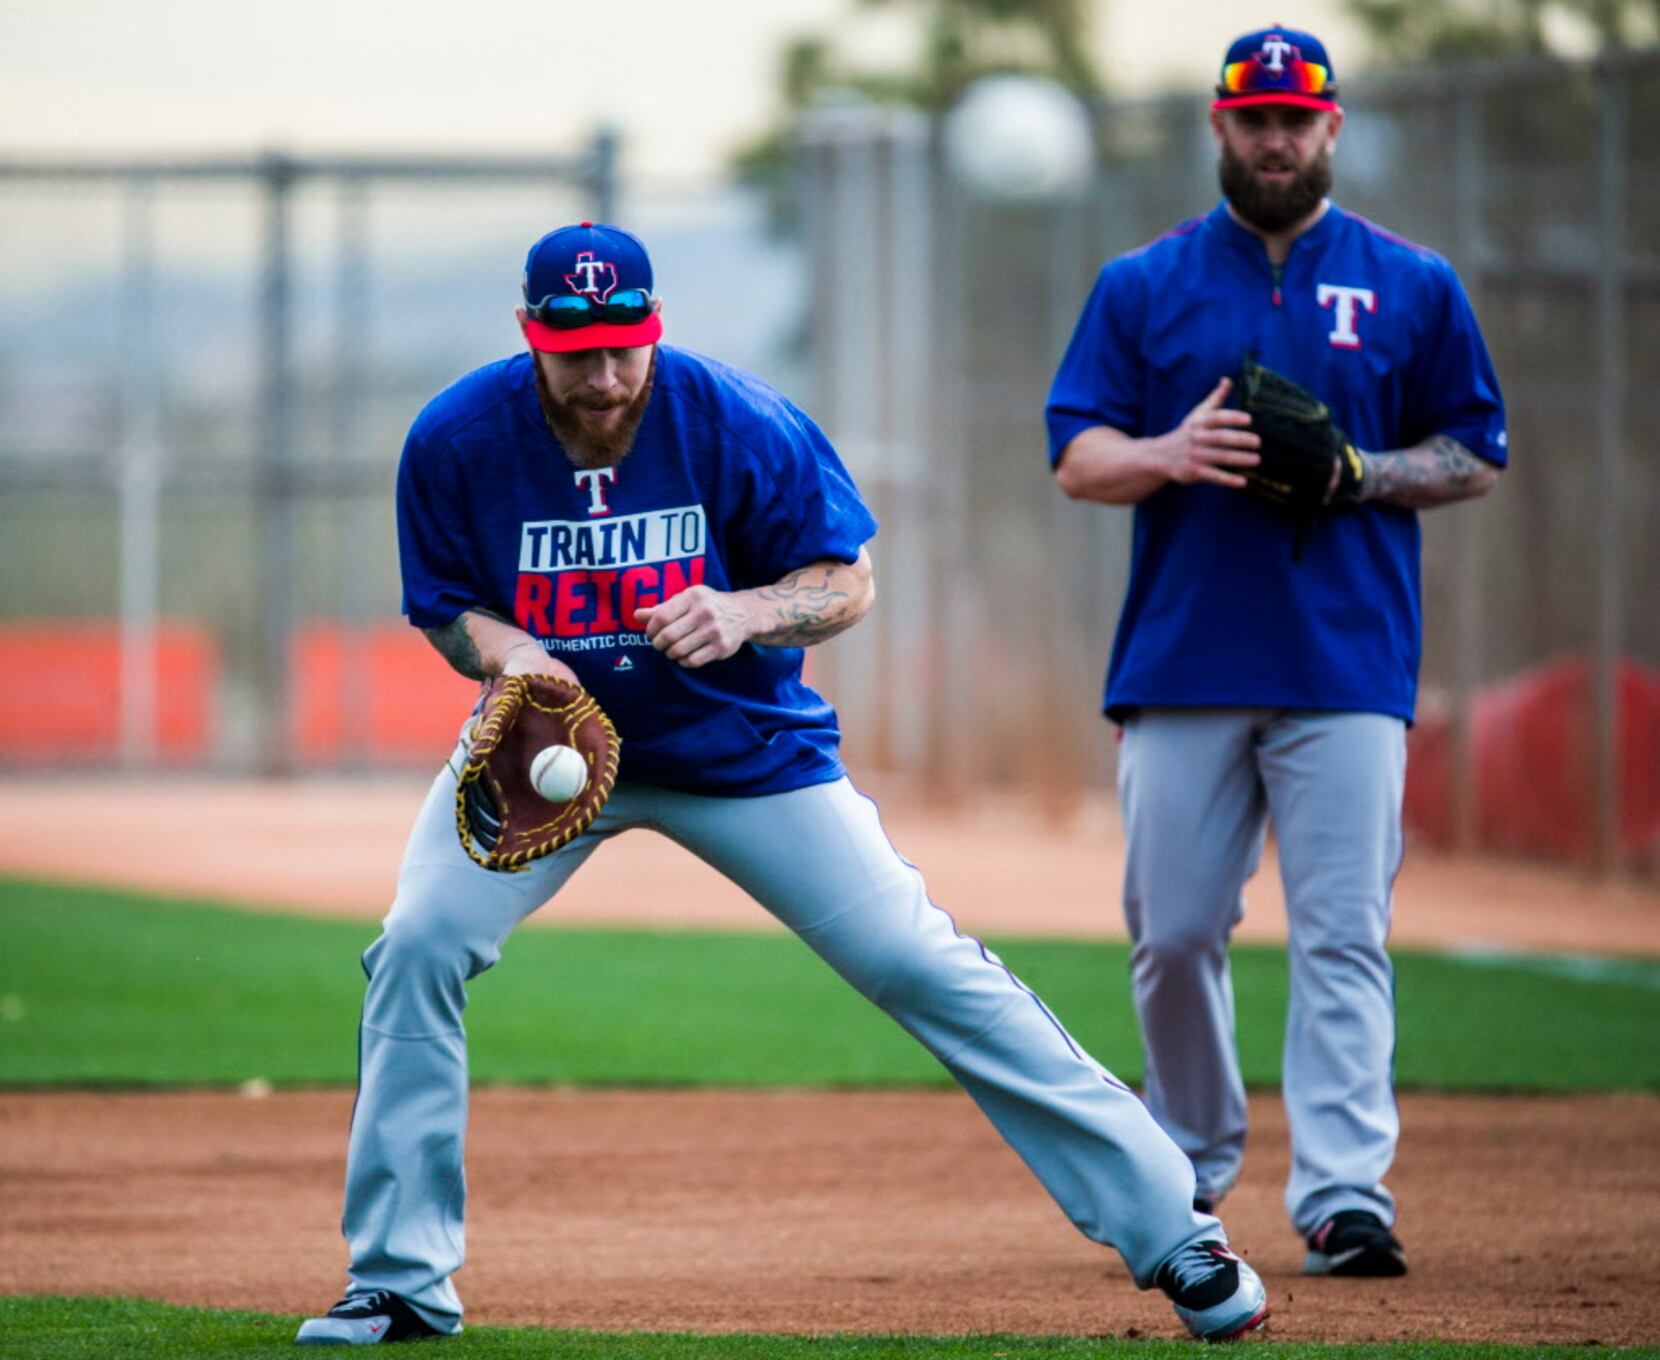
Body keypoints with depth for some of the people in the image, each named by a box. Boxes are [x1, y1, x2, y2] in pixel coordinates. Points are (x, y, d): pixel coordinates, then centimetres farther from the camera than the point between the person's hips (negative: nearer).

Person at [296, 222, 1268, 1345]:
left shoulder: (739, 424, -21)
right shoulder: (457, 440, -17)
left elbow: (847, 583, -13)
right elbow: (443, 607, -4)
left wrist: (744, 613, -34)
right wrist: (505, 650, -28)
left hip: (744, 746, -2)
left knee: (926, 968, -7)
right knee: (417, 950, -17)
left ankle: (1171, 1228, -2)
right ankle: (401, 1283, -3)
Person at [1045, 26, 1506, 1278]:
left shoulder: (1412, 287, 9)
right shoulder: (1143, 286, 11)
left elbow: (1478, 455, 11)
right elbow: (1077, 456, 6)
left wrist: (1361, 473, -8)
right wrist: (1172, 452, -16)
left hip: (1349, 669, -1)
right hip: (1183, 664, 1)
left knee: (1342, 938, -10)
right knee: (1173, 934, 3)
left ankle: (1345, 1196, -15)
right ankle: (1191, 1164, 22)